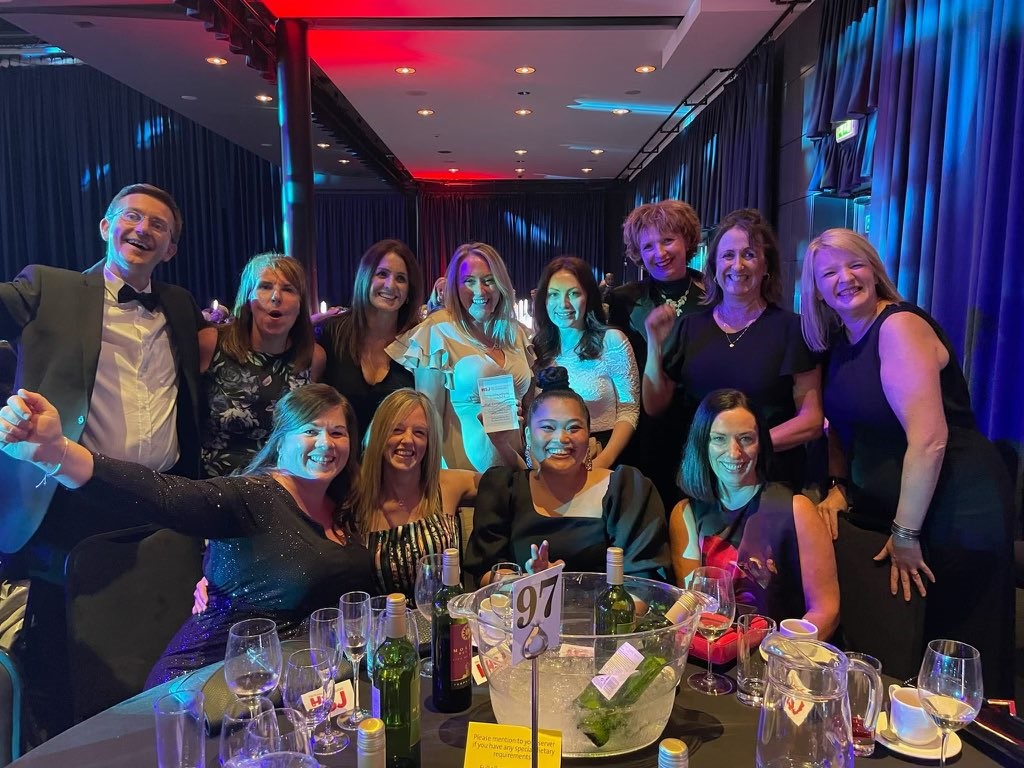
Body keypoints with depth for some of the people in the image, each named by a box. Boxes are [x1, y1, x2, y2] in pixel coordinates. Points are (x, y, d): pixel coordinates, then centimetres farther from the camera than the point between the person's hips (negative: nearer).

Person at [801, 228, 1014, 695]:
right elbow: (842, 425, 15)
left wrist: (907, 533, -20)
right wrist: (837, 488, -2)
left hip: (957, 511, -8)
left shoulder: (900, 327, -18)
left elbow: (929, 438, -24)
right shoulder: (839, 342, 8)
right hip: (887, 508, 8)